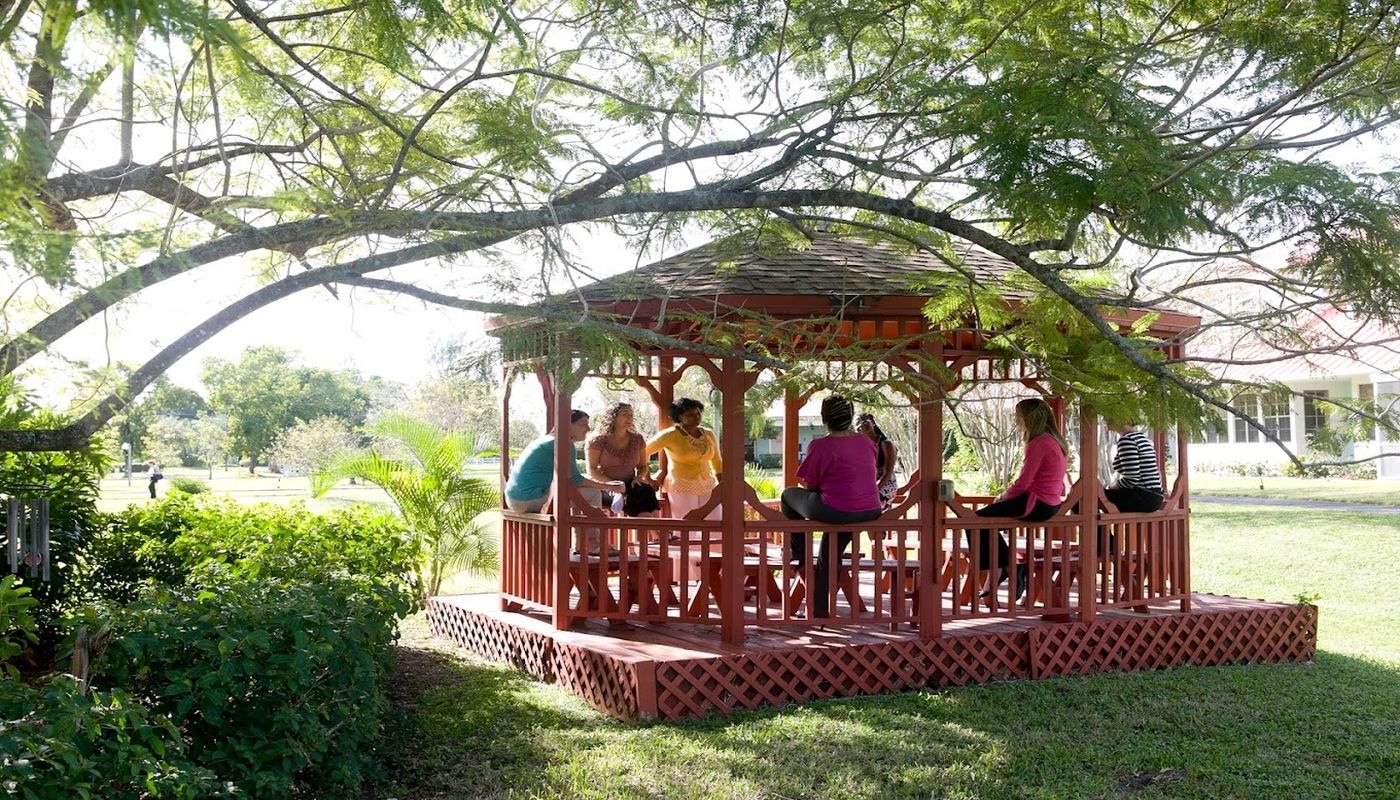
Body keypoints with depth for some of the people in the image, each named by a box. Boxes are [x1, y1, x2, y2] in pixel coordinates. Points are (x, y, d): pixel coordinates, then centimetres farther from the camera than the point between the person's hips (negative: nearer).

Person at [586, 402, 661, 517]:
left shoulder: (637, 439, 12)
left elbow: (643, 466, 20)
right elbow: (592, 470, -3)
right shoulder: (598, 440, 1)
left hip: (630, 485, 5)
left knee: (647, 491, -36)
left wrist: (639, 477, -6)